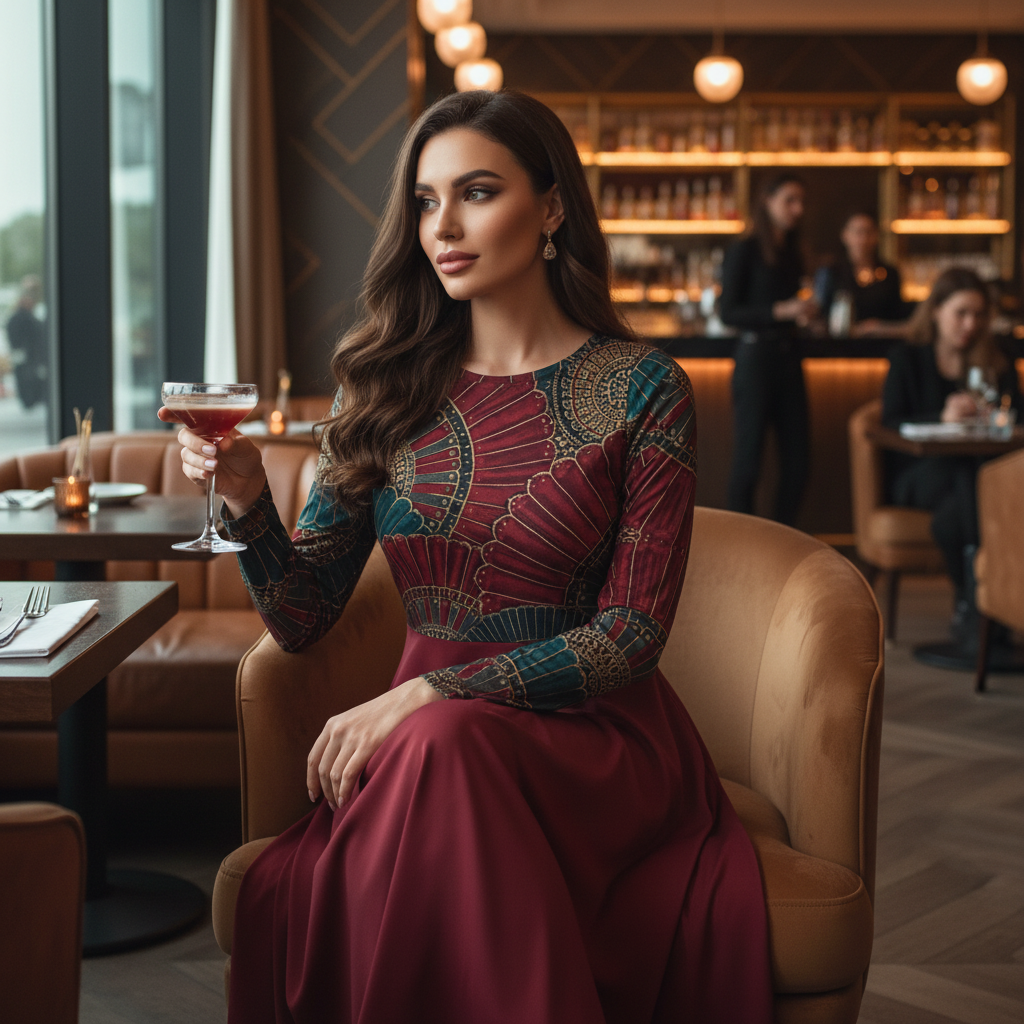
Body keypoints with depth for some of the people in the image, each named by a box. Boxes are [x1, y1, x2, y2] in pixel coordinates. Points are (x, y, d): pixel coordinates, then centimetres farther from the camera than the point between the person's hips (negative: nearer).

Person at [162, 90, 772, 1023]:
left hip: (589, 736, -2)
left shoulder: (640, 389, -2)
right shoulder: (385, 386, 8)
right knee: (286, 892, -30)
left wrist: (428, 694, -17)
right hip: (424, 744, 2)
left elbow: (631, 633, -7)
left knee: (443, 746, -36)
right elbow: (303, 620, 8)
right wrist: (248, 500, -12)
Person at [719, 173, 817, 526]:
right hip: (756, 357, -7)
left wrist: (802, 312, 5)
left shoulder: (790, 252, 14)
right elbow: (728, 312, -12)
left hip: (789, 358, 7)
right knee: (748, 460, -3)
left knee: (797, 458, 5)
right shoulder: (744, 251, -6)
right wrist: (781, 310, -19)